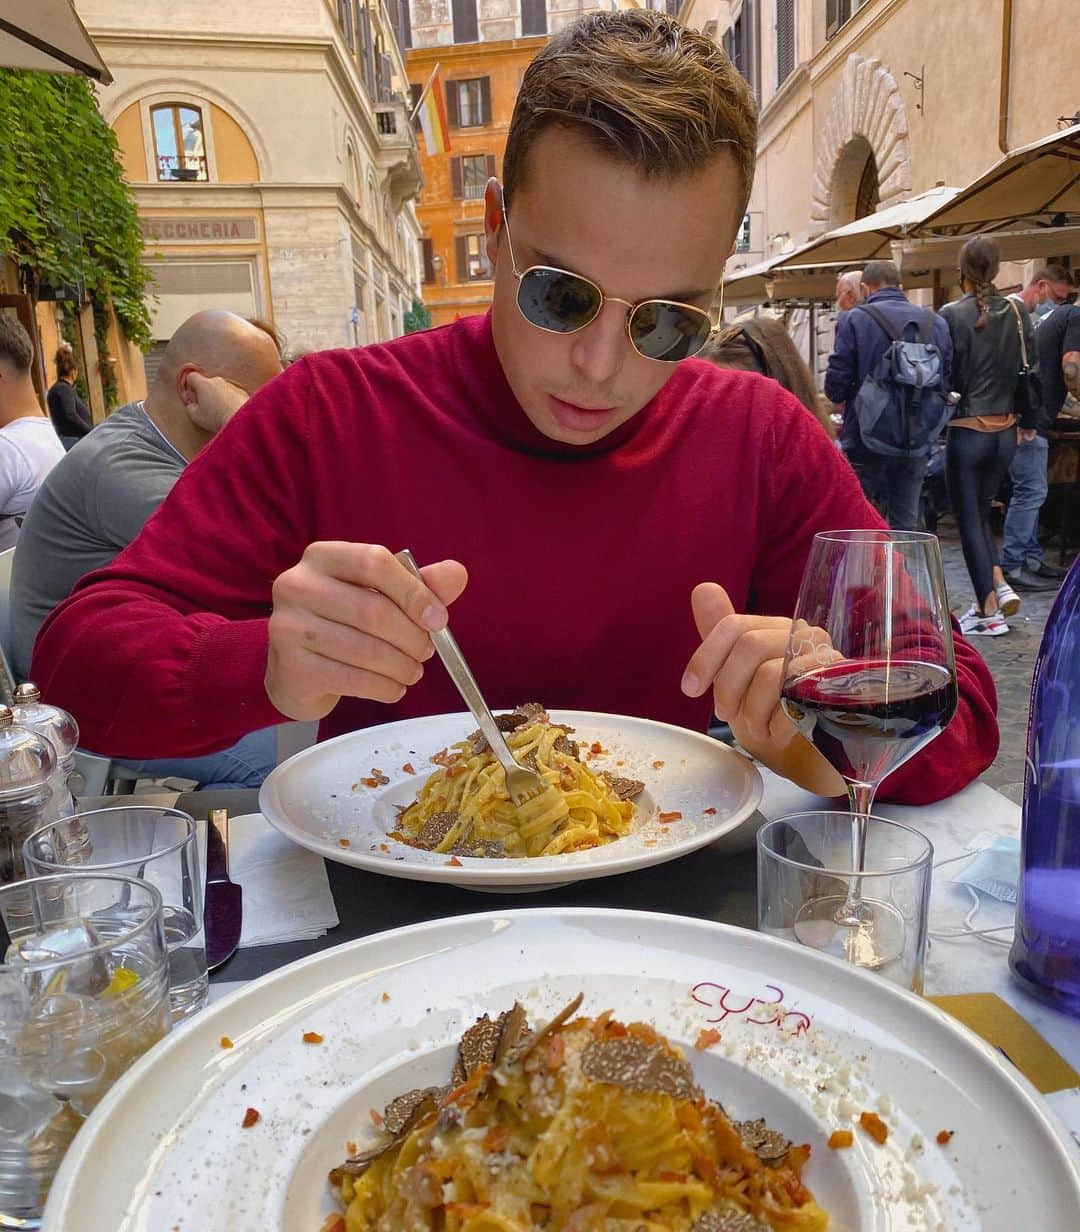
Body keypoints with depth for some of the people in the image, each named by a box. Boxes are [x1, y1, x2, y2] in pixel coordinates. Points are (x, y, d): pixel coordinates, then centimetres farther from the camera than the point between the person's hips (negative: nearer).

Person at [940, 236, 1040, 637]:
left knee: (969, 518, 3)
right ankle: (997, 584, 12)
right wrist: (1029, 420, 16)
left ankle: (989, 612, 4)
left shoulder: (951, 315, -11)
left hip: (967, 431, -5)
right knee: (980, 511, 21)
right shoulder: (1018, 312, 3)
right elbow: (1032, 370, 7)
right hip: (1005, 431, 5)